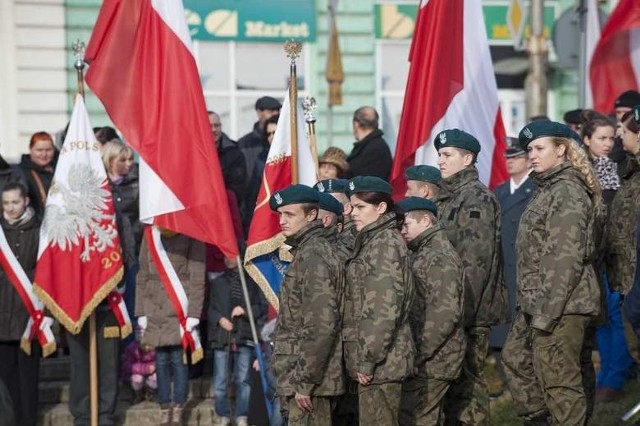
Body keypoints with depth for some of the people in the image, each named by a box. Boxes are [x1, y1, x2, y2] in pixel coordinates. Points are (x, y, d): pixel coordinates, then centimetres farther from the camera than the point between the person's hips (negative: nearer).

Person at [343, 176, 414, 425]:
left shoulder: (385, 243, -12)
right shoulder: (370, 242, 17)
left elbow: (384, 308, -18)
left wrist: (368, 359, -18)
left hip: (379, 360, -9)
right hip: (370, 357, 9)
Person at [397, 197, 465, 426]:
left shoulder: (440, 257, -15)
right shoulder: (423, 253, 17)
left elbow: (445, 313, -23)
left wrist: (418, 355, -21)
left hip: (431, 361, -10)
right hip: (430, 360, 10)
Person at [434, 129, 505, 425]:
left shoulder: (476, 198, -12)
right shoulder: (446, 196, 16)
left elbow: (475, 262, -18)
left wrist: (462, 310, -21)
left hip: (469, 311, -9)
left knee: (467, 380, -5)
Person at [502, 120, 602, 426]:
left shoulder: (568, 191, -15)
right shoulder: (548, 189, 17)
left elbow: (566, 259, -21)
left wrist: (545, 313, -22)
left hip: (561, 306, -11)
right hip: (536, 304, 11)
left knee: (558, 380, -6)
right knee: (515, 358, 20)